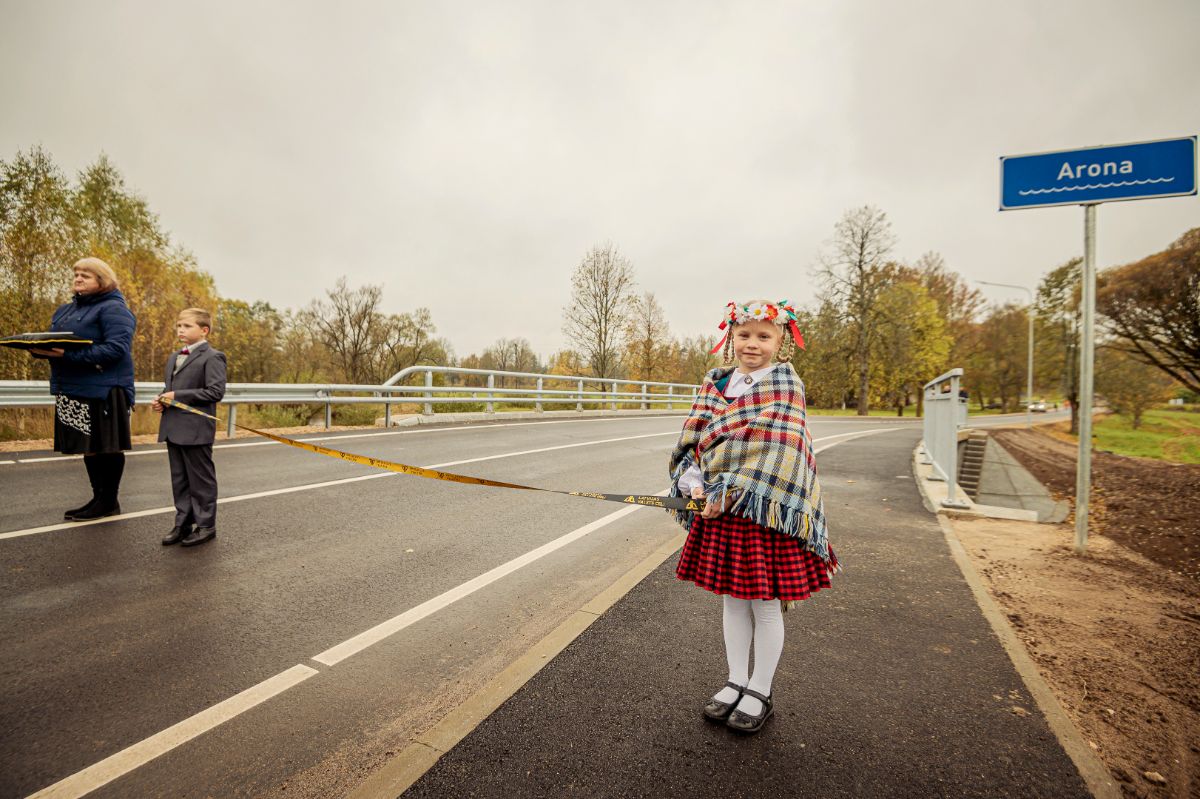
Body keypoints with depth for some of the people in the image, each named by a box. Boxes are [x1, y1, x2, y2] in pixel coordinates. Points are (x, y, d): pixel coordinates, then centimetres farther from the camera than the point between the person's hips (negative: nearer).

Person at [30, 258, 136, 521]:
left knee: (107, 447, 0)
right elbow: (54, 341, 23)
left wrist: (69, 355, -24)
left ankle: (109, 501, 9)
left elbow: (116, 348, -20)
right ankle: (99, 498, 23)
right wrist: (40, 349, 0)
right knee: (89, 447, 13)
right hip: (73, 391, 9)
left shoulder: (113, 309, -8)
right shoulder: (65, 310, 20)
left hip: (104, 390, -9)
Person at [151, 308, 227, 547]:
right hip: (173, 429, 8)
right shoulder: (174, 357, 17)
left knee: (201, 480, 2)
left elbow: (216, 391, -18)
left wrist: (177, 396, -18)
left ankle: (206, 525, 13)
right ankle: (183, 523, 26)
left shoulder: (212, 357, -10)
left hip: (196, 430, -8)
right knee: (179, 480, 15)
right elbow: (168, 386, 25)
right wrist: (161, 399, 3)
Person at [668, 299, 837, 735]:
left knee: (766, 604, 10)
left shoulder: (786, 383, -7)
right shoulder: (716, 383, 7)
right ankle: (736, 682, 35)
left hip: (767, 507, -5)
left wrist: (731, 491, -21)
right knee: (732, 598, 17)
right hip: (720, 505, 5)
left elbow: (774, 447, -17)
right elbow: (695, 439, 3)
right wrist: (695, 482, -13)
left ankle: (760, 692, 30)